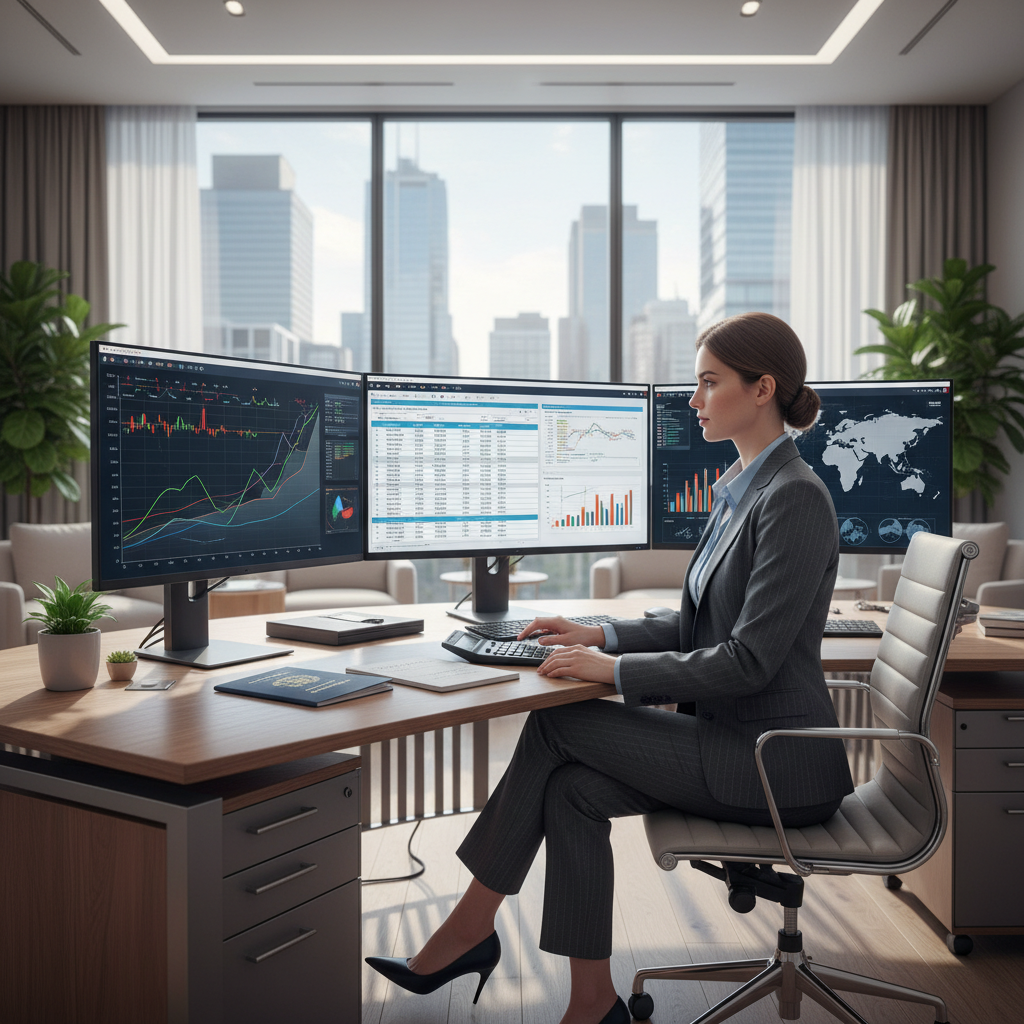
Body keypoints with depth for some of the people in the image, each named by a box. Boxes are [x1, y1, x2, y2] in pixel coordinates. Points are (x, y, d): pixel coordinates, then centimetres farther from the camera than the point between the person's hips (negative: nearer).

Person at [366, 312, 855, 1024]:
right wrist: (604, 636, 5)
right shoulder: (741, 489, 12)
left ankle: (468, 931, 6)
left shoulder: (795, 499, -19)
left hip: (776, 763, -8)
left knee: (556, 723, -11)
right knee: (572, 790, -9)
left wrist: (616, 669, -19)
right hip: (734, 734, 8)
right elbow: (698, 627, 17)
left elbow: (750, 660, -23)